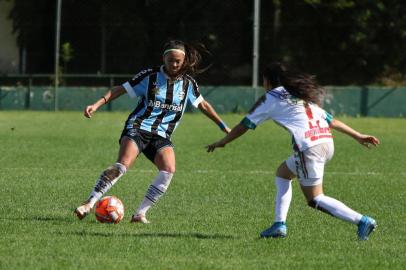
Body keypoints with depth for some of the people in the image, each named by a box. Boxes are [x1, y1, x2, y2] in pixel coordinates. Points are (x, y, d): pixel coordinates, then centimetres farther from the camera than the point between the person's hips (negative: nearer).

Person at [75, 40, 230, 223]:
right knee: (122, 165, -27)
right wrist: (97, 105, -10)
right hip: (138, 128, -4)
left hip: (162, 136, 4)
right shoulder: (150, 76, -2)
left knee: (169, 170, -24)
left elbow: (203, 105, 22)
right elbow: (120, 89, 0)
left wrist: (224, 127, 24)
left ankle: (140, 214, -17)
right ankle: (89, 204, -25)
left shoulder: (188, 83, 9)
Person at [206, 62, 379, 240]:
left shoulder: (271, 98, 9)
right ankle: (279, 224, 18)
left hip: (309, 148, -8)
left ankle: (362, 221, -14)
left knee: (315, 200, -2)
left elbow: (245, 125, 13)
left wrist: (222, 142, 26)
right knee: (283, 172, 25)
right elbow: (330, 120, 24)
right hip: (327, 142, 8)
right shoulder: (303, 94, 27)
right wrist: (358, 136, 26)